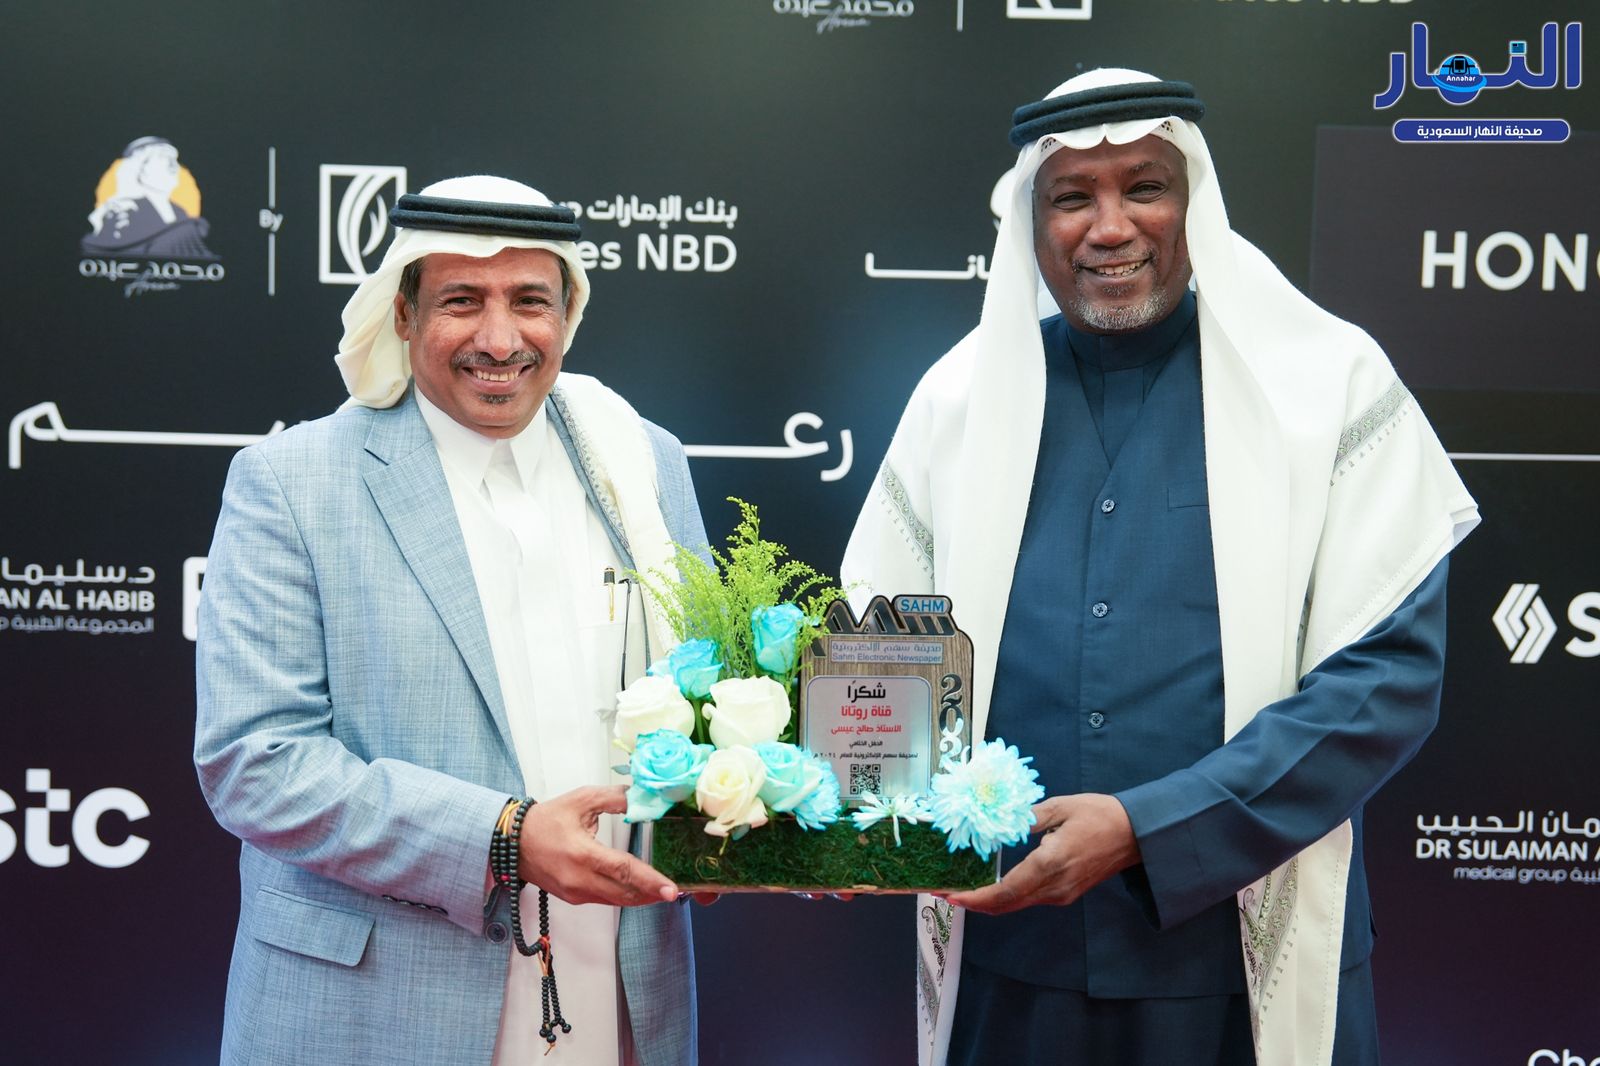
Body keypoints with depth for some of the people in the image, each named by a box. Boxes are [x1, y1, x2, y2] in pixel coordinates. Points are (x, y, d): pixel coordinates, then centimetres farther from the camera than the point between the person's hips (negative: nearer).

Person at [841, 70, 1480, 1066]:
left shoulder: (1330, 382, -5)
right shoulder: (963, 392, 3)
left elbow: (1392, 669, -10)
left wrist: (1146, 829, -18)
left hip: (1248, 955, -2)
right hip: (1007, 955, 2)